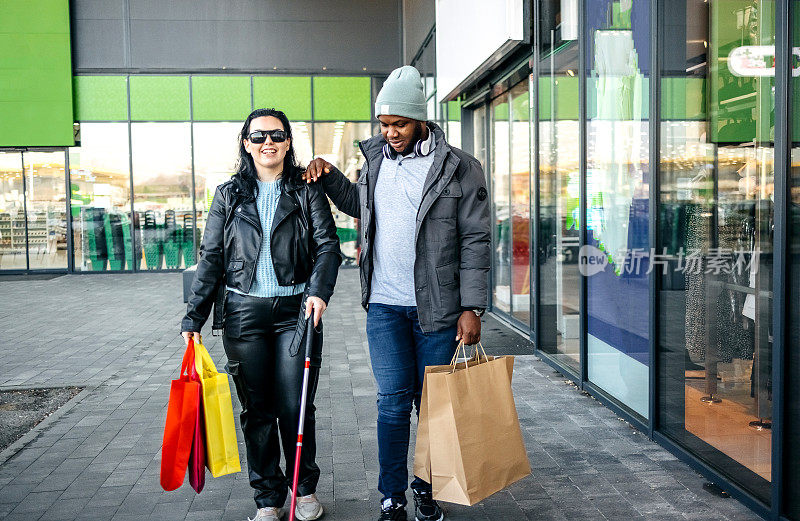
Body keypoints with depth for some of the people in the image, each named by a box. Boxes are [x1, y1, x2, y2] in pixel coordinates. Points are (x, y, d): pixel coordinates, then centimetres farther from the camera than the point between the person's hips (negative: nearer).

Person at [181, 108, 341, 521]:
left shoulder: (307, 191, 6)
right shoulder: (229, 195, 9)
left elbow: (327, 244, -3)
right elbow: (211, 258, 9)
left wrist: (319, 290, -21)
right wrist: (194, 316, 4)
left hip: (296, 310, -1)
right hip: (243, 312, 1)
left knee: (295, 407, 1)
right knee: (257, 410, 7)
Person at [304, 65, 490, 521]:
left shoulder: (460, 168, -5)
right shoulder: (376, 158, 8)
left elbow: (475, 240, -6)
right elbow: (360, 205, 28)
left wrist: (472, 307, -11)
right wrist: (330, 176, 11)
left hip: (437, 308, -2)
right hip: (384, 305, 3)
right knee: (393, 402, 2)